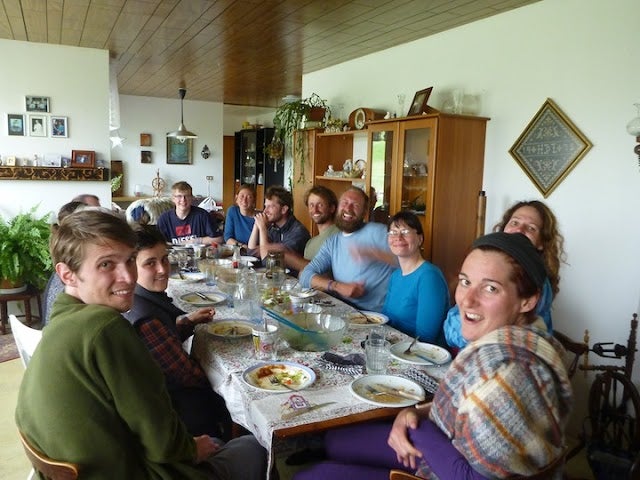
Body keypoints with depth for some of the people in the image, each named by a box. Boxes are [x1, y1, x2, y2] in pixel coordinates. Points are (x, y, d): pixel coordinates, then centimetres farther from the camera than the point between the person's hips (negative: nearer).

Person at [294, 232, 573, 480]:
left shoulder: (504, 371, -35)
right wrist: (415, 414, -11)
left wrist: (417, 426, -19)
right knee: (334, 441, 20)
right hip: (444, 453, 8)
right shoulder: (502, 338, -7)